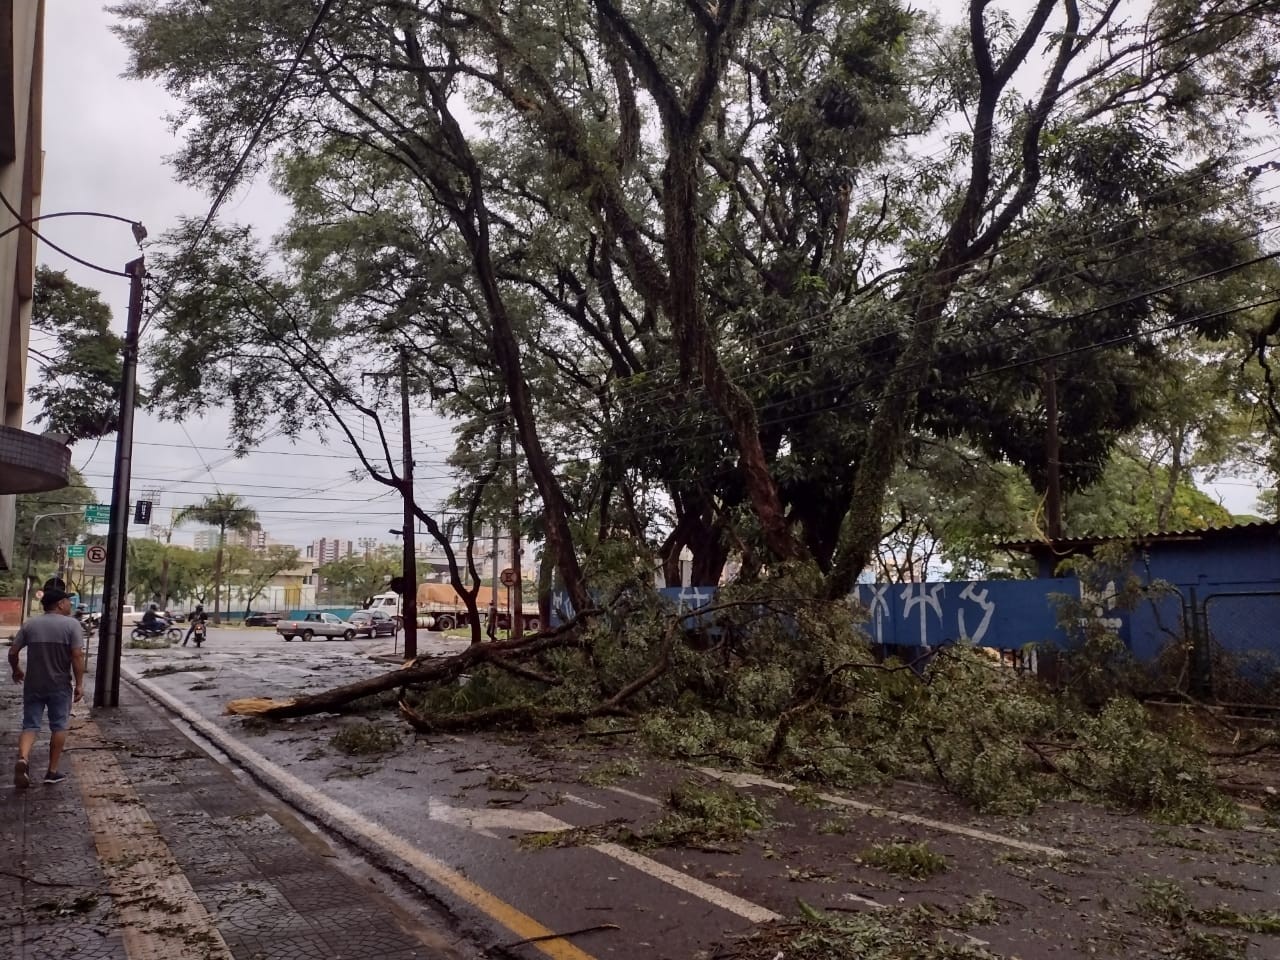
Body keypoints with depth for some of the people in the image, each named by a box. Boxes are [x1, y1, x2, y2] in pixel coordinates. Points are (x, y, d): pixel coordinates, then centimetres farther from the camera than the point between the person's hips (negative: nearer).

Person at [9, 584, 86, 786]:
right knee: (58, 726, 9)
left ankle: (22, 758, -18)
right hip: (60, 686, -3)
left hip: (33, 685, 3)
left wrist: (16, 670, 24)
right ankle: (52, 771, 11)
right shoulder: (72, 624, -9)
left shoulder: (30, 624, 3)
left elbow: (13, 652, 5)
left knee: (30, 725, 9)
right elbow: (77, 656, -15)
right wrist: (79, 684, -9)